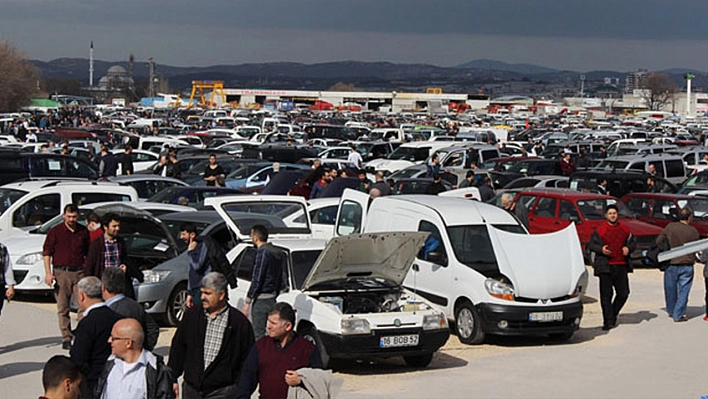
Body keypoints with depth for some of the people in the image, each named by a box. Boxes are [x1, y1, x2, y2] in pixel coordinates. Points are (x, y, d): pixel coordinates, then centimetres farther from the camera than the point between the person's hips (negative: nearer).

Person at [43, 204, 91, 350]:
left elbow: (88, 254, 17)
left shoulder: (83, 232, 9)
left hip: (79, 272, 2)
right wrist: (48, 273, -7)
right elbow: (46, 253, 1)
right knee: (63, 308, 2)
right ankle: (66, 338, 9)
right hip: (61, 272, -2)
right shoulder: (55, 231, 1)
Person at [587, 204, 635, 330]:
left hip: (621, 266, 3)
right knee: (606, 295, -2)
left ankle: (613, 314, 27)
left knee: (623, 293, 4)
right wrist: (601, 249, -15)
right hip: (605, 267, -3)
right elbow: (590, 245, 2)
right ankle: (608, 321, 5)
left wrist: (628, 248, -1)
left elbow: (632, 243, 21)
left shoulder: (625, 230, 11)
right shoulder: (600, 230, 0)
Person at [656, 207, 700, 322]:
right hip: (687, 265, -1)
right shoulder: (693, 231, -6)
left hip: (671, 264, 1)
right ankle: (678, 315, 3)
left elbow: (658, 241, 0)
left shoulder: (670, 227, -6)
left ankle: (671, 311, 32)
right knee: (683, 291, 6)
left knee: (670, 289, 16)